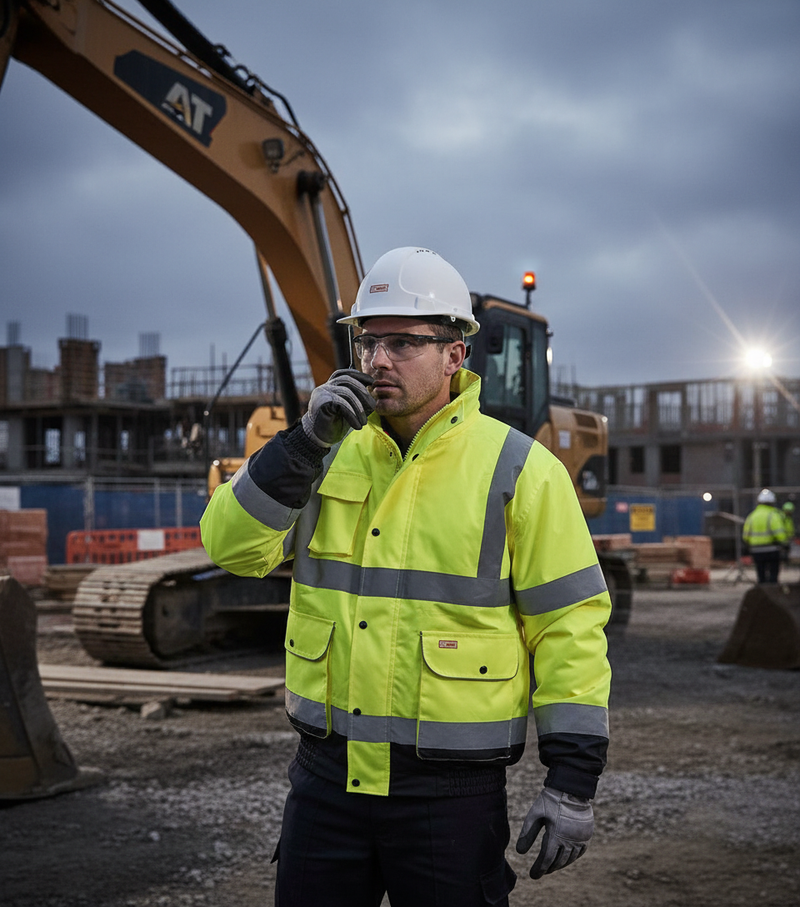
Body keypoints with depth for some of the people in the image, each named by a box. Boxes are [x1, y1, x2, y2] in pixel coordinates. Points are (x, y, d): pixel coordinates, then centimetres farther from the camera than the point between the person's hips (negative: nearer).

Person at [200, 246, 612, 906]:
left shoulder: (521, 472, -7)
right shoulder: (333, 455, 6)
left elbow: (570, 624, -7)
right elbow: (233, 548, -2)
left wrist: (573, 779, -11)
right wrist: (305, 443, -14)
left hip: (451, 794, -4)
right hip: (327, 778, 4)